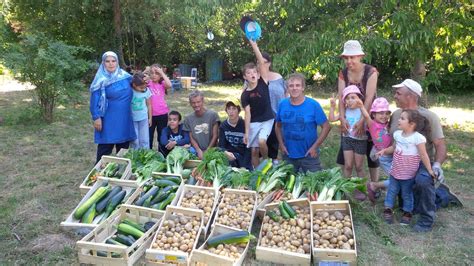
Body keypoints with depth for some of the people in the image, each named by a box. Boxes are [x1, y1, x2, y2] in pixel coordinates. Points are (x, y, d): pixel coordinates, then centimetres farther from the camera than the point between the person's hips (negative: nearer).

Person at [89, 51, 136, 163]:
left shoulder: (125, 76, 5)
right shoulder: (101, 80, -10)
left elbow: (129, 94, 22)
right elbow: (94, 100, -10)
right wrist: (96, 117, -16)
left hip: (124, 119, 5)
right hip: (108, 120, -5)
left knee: (123, 148, 14)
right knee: (105, 149, 2)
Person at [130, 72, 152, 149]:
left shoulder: (146, 90, -7)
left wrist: (150, 118, 10)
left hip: (144, 119, 2)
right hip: (132, 119, -2)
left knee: (144, 141, 7)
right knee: (135, 141, 4)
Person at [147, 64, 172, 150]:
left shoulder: (162, 84, -1)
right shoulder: (148, 83, 3)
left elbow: (169, 85, -22)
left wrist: (162, 72, -19)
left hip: (162, 114, 0)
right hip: (150, 114, 1)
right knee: (149, 136, 8)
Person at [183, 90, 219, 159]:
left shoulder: (213, 115, -1)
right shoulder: (188, 118, 7)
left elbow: (215, 136, -1)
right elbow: (191, 138, 6)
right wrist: (199, 151, -9)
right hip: (196, 151, 2)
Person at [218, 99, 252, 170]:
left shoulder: (244, 125, -9)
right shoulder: (223, 126, 0)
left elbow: (248, 148, -9)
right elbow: (221, 145, -3)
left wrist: (244, 167, -17)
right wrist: (226, 152, -28)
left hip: (243, 155, -1)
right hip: (230, 153, 1)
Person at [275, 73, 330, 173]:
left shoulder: (313, 105, -11)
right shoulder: (283, 104, -3)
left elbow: (326, 127, -9)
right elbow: (278, 126, 9)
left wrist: (315, 146, -14)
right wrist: (281, 144, -3)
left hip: (309, 155, -2)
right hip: (288, 155, 3)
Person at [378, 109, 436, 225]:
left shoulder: (417, 138, -19)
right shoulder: (397, 134, 1)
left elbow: (423, 155, -15)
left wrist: (429, 170, -12)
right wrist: (384, 150, 1)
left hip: (408, 174, -5)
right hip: (395, 171, 5)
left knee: (406, 193, 10)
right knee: (392, 190, 14)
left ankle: (407, 212, 27)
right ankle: (388, 209, 27)